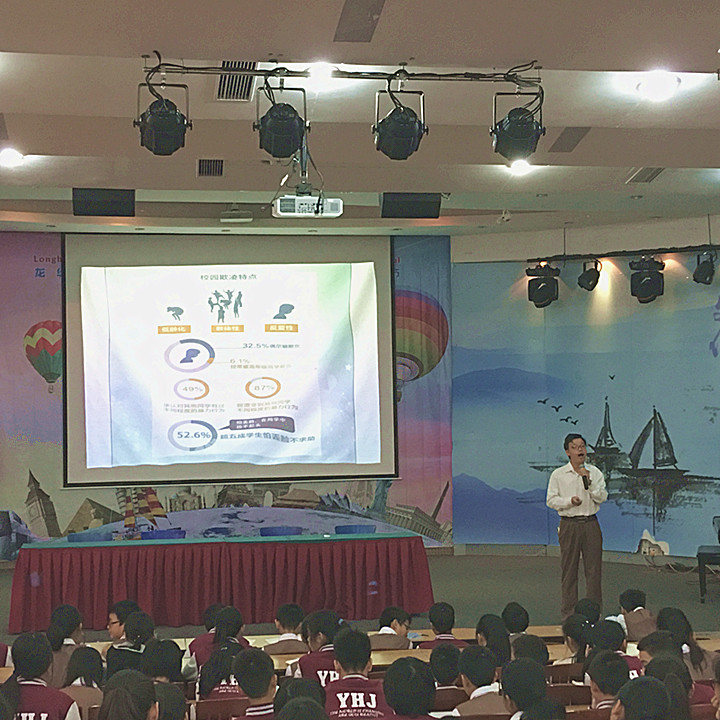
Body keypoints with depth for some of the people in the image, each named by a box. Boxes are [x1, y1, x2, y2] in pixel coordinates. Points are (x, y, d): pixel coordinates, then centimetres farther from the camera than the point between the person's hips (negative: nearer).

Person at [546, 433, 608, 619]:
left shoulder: (595, 472, 7)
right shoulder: (558, 475, 1)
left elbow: (601, 498, -1)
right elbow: (551, 500, 0)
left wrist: (589, 481, -14)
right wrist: (569, 501, -15)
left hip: (590, 523, 2)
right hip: (569, 525, -2)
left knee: (594, 568, 3)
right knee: (569, 569, 2)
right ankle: (568, 611, 9)